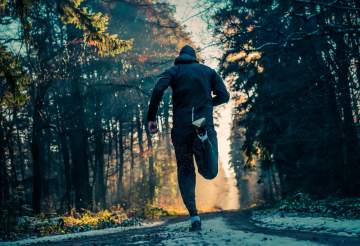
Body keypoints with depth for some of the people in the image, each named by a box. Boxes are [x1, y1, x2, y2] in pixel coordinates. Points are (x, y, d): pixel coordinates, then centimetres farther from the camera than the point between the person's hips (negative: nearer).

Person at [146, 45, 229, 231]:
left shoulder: (173, 71, 10)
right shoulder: (208, 71, 15)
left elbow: (158, 89, -11)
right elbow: (224, 96, 7)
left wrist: (151, 118, -9)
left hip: (181, 127, 0)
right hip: (206, 122, 0)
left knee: (185, 171, 12)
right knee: (209, 173, -1)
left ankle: (194, 216, -1)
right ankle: (203, 134, -27)